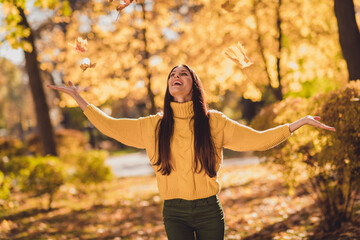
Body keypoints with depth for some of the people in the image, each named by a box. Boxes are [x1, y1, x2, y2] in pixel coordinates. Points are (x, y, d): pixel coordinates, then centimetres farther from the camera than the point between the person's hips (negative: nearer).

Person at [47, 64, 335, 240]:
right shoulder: (155, 126, 6)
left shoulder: (213, 122, 2)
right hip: (174, 212, 1)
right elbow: (110, 126, 10)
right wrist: (78, 97, 11)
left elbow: (258, 140, 2)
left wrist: (301, 122, -3)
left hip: (209, 210, 0)